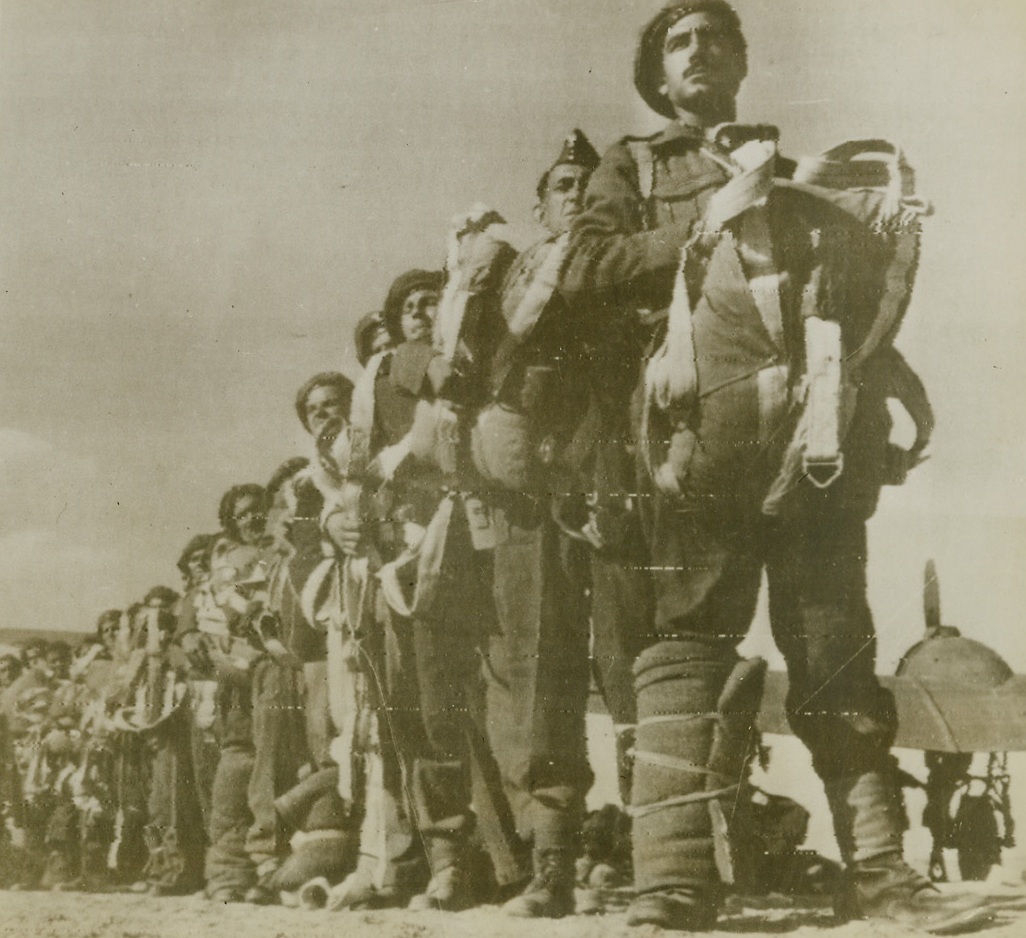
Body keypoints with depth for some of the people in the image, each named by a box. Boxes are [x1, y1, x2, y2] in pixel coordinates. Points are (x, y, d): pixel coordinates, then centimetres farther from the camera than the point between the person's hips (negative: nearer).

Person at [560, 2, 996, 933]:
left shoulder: (795, 165, 29)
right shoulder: (633, 167, 22)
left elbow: (869, 283, 23)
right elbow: (587, 270, 3)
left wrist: (893, 243, 2)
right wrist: (706, 223, -1)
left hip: (814, 430, 3)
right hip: (705, 428, -2)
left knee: (836, 647, 2)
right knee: (689, 639, -8)